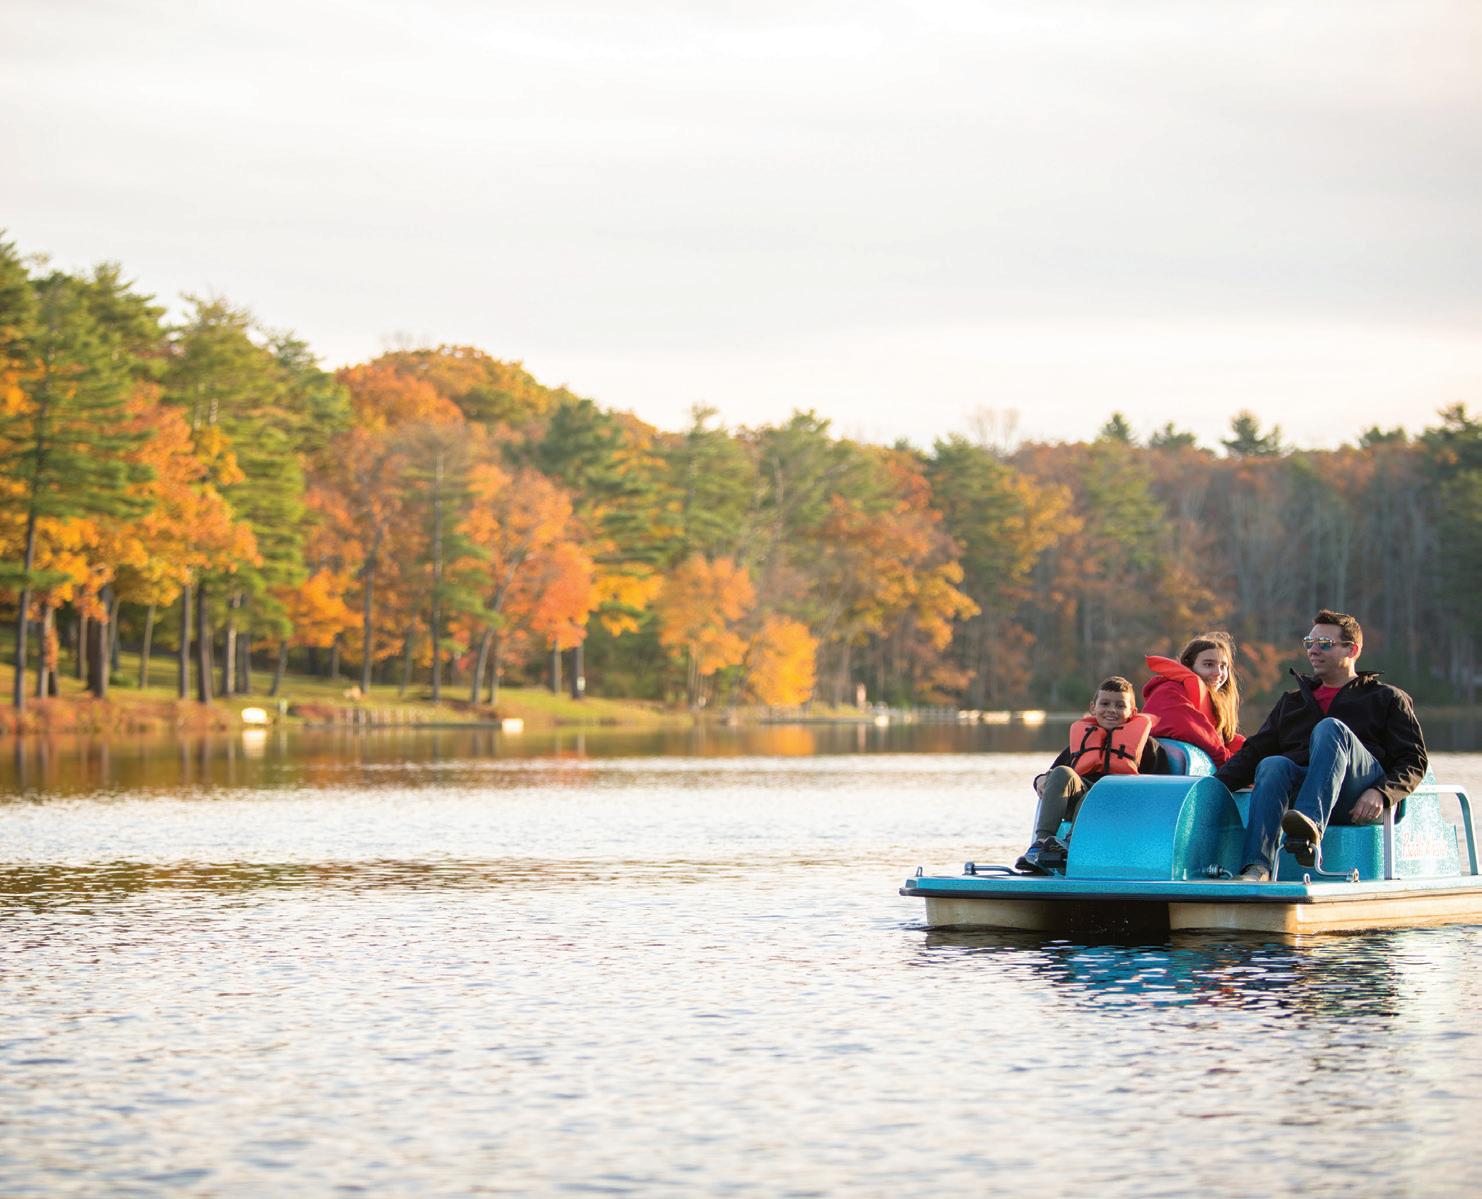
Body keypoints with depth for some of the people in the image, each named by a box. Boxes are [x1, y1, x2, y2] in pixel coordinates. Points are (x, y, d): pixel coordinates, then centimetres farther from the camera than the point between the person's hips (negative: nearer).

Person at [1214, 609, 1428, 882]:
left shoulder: (1387, 698, 22)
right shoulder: (1292, 701, 33)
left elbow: (1414, 760, 10)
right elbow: (1253, 751, 22)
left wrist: (1381, 793, -12)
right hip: (1301, 786, 3)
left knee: (1330, 728, -31)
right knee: (1273, 765, -31)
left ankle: (1311, 823, -57)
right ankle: (1256, 867, -52)